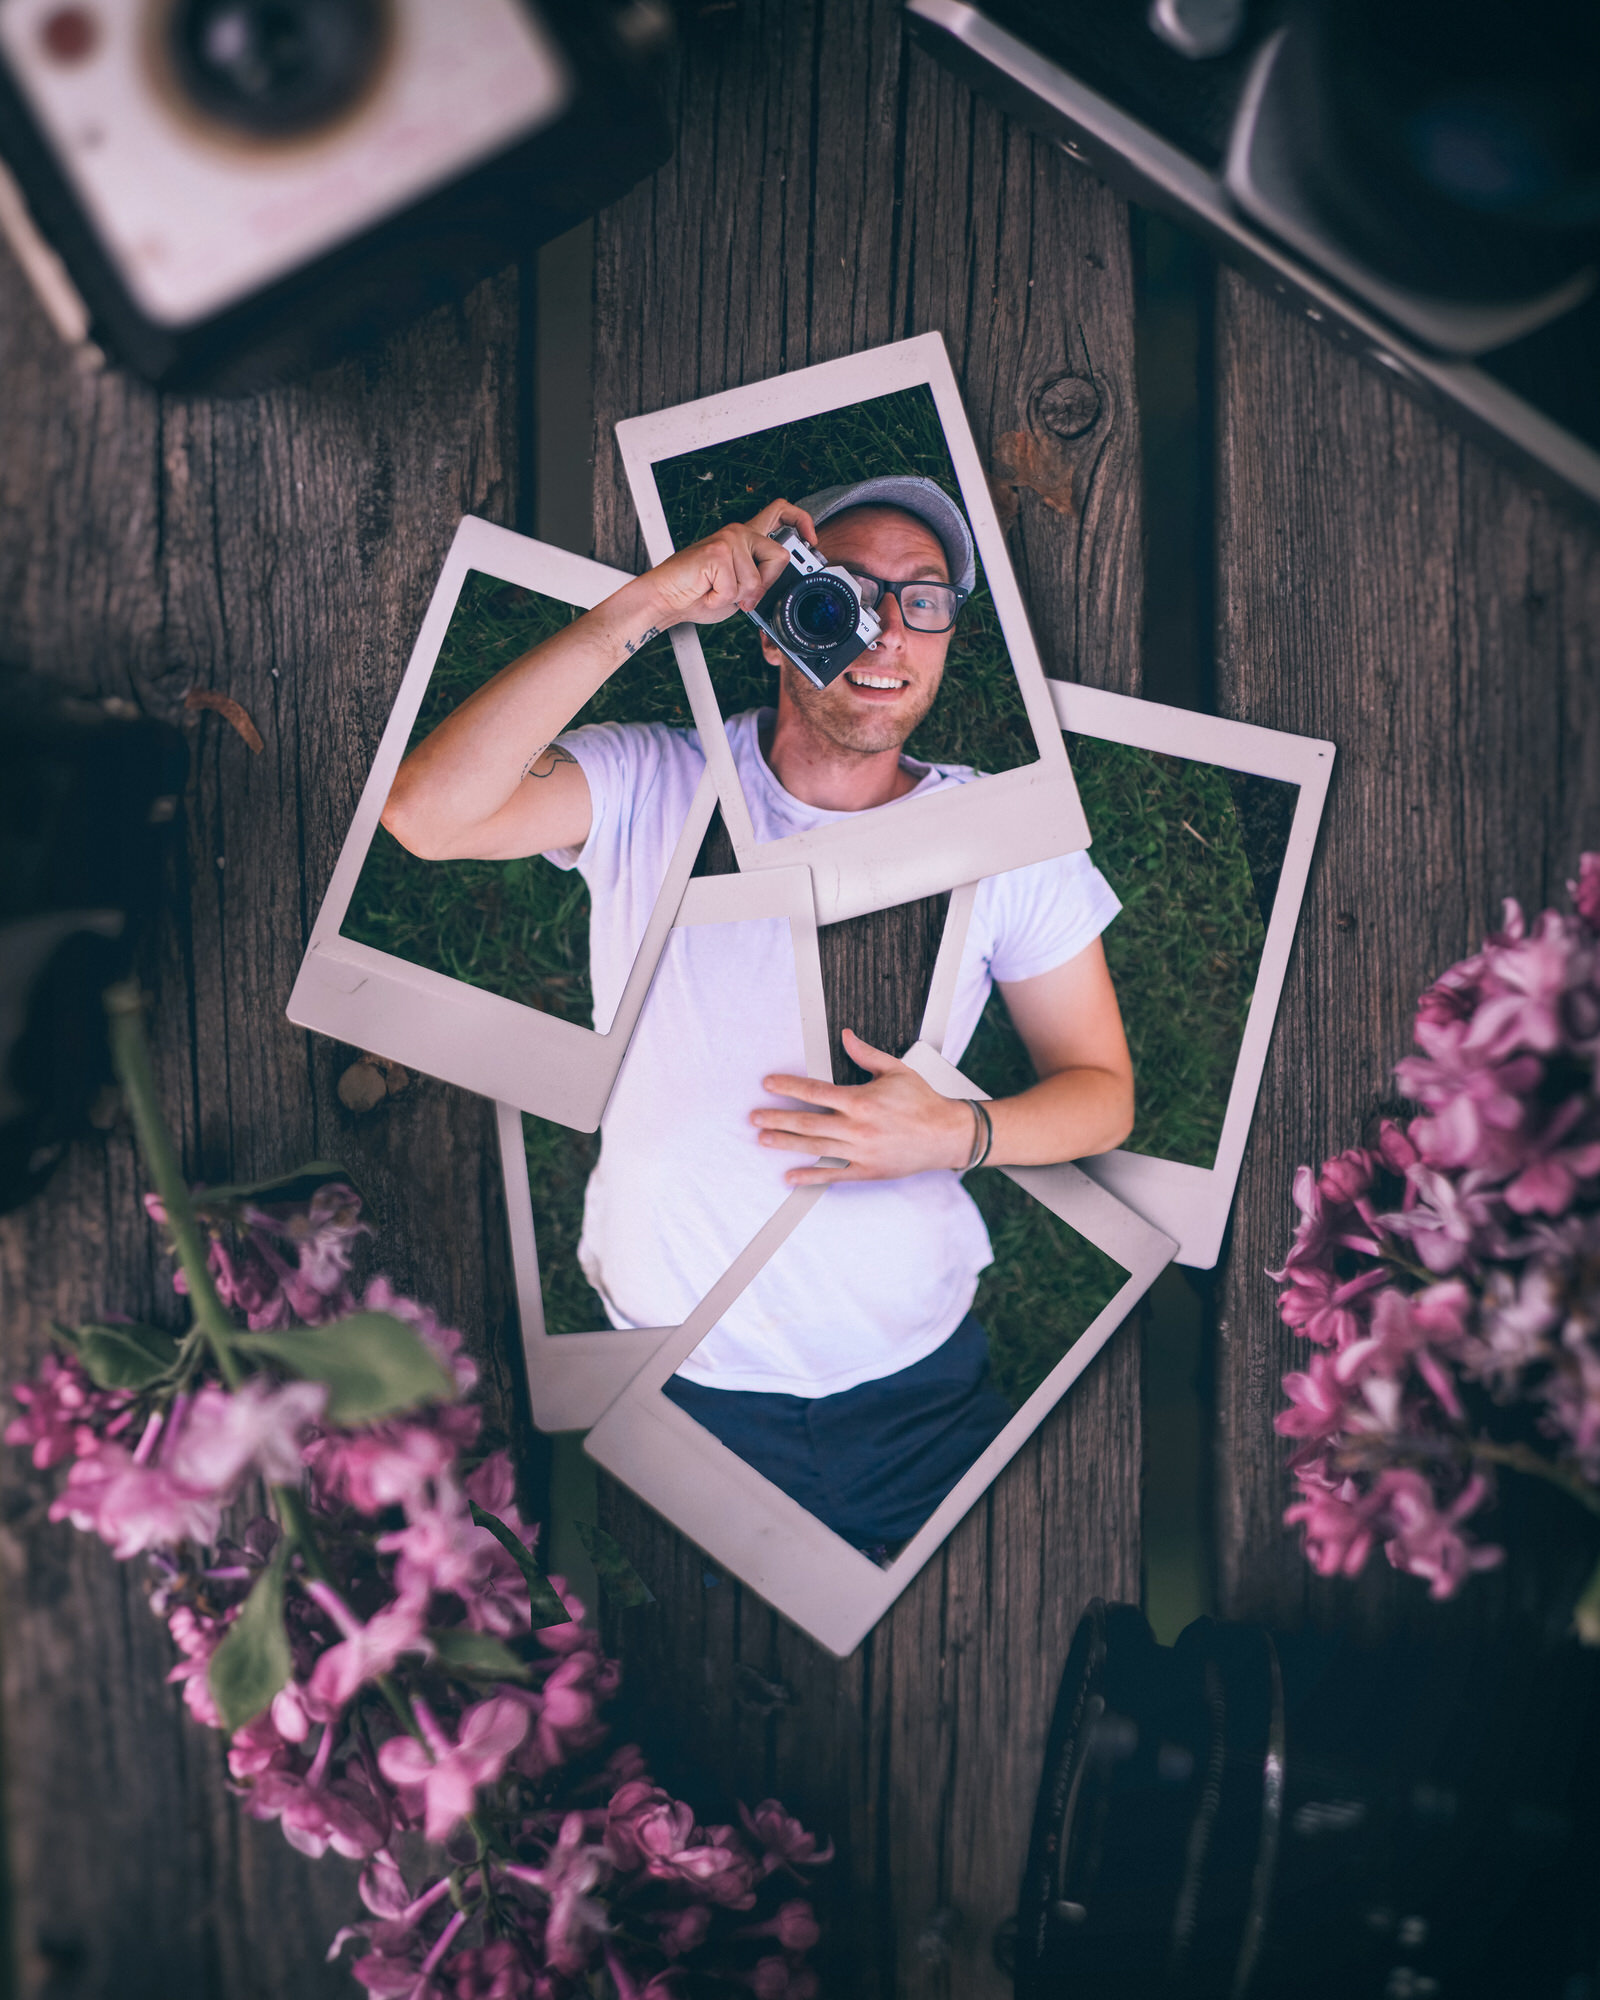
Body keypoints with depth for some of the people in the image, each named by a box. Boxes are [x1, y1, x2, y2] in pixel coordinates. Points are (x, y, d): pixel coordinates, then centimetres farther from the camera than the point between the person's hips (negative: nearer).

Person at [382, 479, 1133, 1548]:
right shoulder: (650, 788, -7)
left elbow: (1103, 1089, 3)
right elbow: (428, 811, -25)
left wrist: (957, 1134, -19)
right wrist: (643, 607, -26)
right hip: (674, 1374, -1)